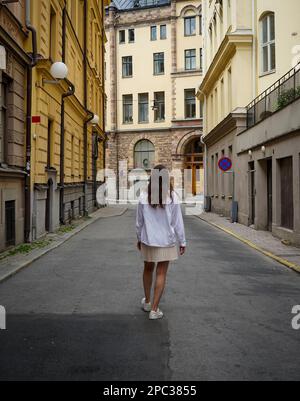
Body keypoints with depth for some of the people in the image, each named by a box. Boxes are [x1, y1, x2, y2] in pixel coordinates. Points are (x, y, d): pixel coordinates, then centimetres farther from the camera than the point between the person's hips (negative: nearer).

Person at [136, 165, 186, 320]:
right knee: (161, 274, 7)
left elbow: (139, 221, 0)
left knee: (148, 269, 22)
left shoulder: (144, 196, -8)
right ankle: (154, 309, 11)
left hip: (148, 240, 2)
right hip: (166, 240, -2)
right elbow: (177, 222, -8)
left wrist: (139, 238, 14)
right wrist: (182, 241, 3)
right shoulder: (173, 197, -12)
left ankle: (147, 302, 36)